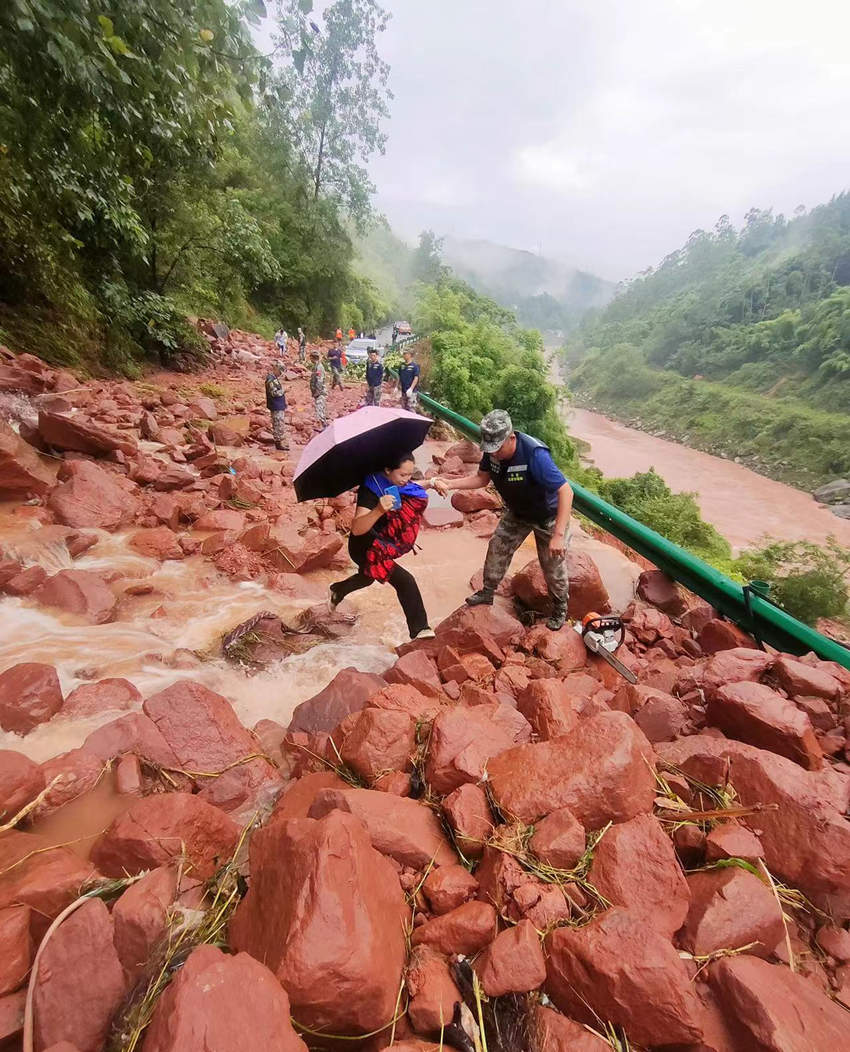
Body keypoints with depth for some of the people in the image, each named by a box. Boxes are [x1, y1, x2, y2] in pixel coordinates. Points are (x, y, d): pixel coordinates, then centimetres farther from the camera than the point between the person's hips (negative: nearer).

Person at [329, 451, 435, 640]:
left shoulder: (396, 484, -9)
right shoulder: (371, 490, -31)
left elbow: (412, 488, 17)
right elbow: (356, 529, -41)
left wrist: (431, 483, -1)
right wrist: (379, 510, -57)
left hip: (385, 545, 9)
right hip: (367, 548, -9)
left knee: (368, 577, 34)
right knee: (405, 581, -22)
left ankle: (338, 590, 61)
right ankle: (419, 630, -10)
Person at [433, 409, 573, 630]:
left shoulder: (535, 454, -40)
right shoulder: (492, 450, -20)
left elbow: (566, 492, -40)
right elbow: (482, 478, -4)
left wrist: (558, 535, -46)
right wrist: (450, 484, -19)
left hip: (548, 516, -5)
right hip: (517, 512, 6)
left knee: (553, 566, 6)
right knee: (498, 548, 11)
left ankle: (560, 609, 31)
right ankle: (487, 592, 34)